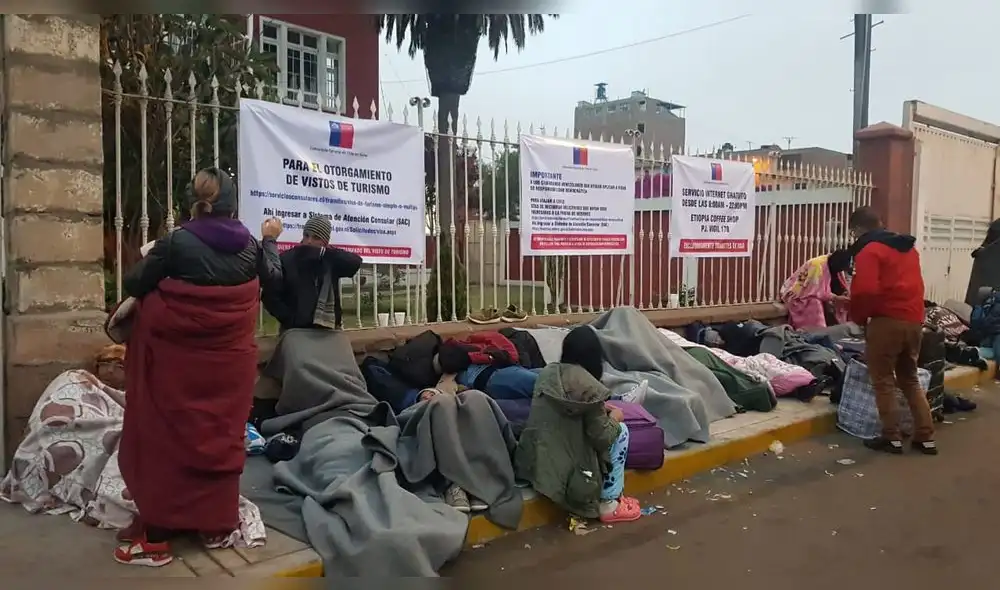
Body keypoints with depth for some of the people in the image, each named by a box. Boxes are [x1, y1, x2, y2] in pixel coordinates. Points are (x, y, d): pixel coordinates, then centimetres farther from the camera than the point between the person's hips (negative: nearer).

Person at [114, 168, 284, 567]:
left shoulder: (177, 241, -11)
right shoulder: (248, 244, 0)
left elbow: (133, 286, -3)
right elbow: (273, 276, 19)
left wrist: (157, 263, 17)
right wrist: (270, 240, 35)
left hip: (177, 355, -3)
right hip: (230, 357, 3)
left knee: (167, 434, 6)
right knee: (222, 434, 12)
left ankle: (156, 537, 12)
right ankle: (218, 526, 22)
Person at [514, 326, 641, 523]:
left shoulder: (548, 372, 3)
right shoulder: (588, 386, -17)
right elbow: (602, 437, -10)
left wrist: (599, 408, 19)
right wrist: (614, 419, 9)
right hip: (562, 469, -7)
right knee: (621, 431, 9)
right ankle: (608, 505, 13)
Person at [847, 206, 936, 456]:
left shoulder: (869, 251, -9)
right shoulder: (908, 248, 18)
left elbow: (866, 291, -19)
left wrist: (859, 318, -3)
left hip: (887, 321, -8)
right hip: (914, 320, 8)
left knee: (883, 381, 4)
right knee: (910, 379, 18)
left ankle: (892, 438, 8)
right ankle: (926, 437, 18)